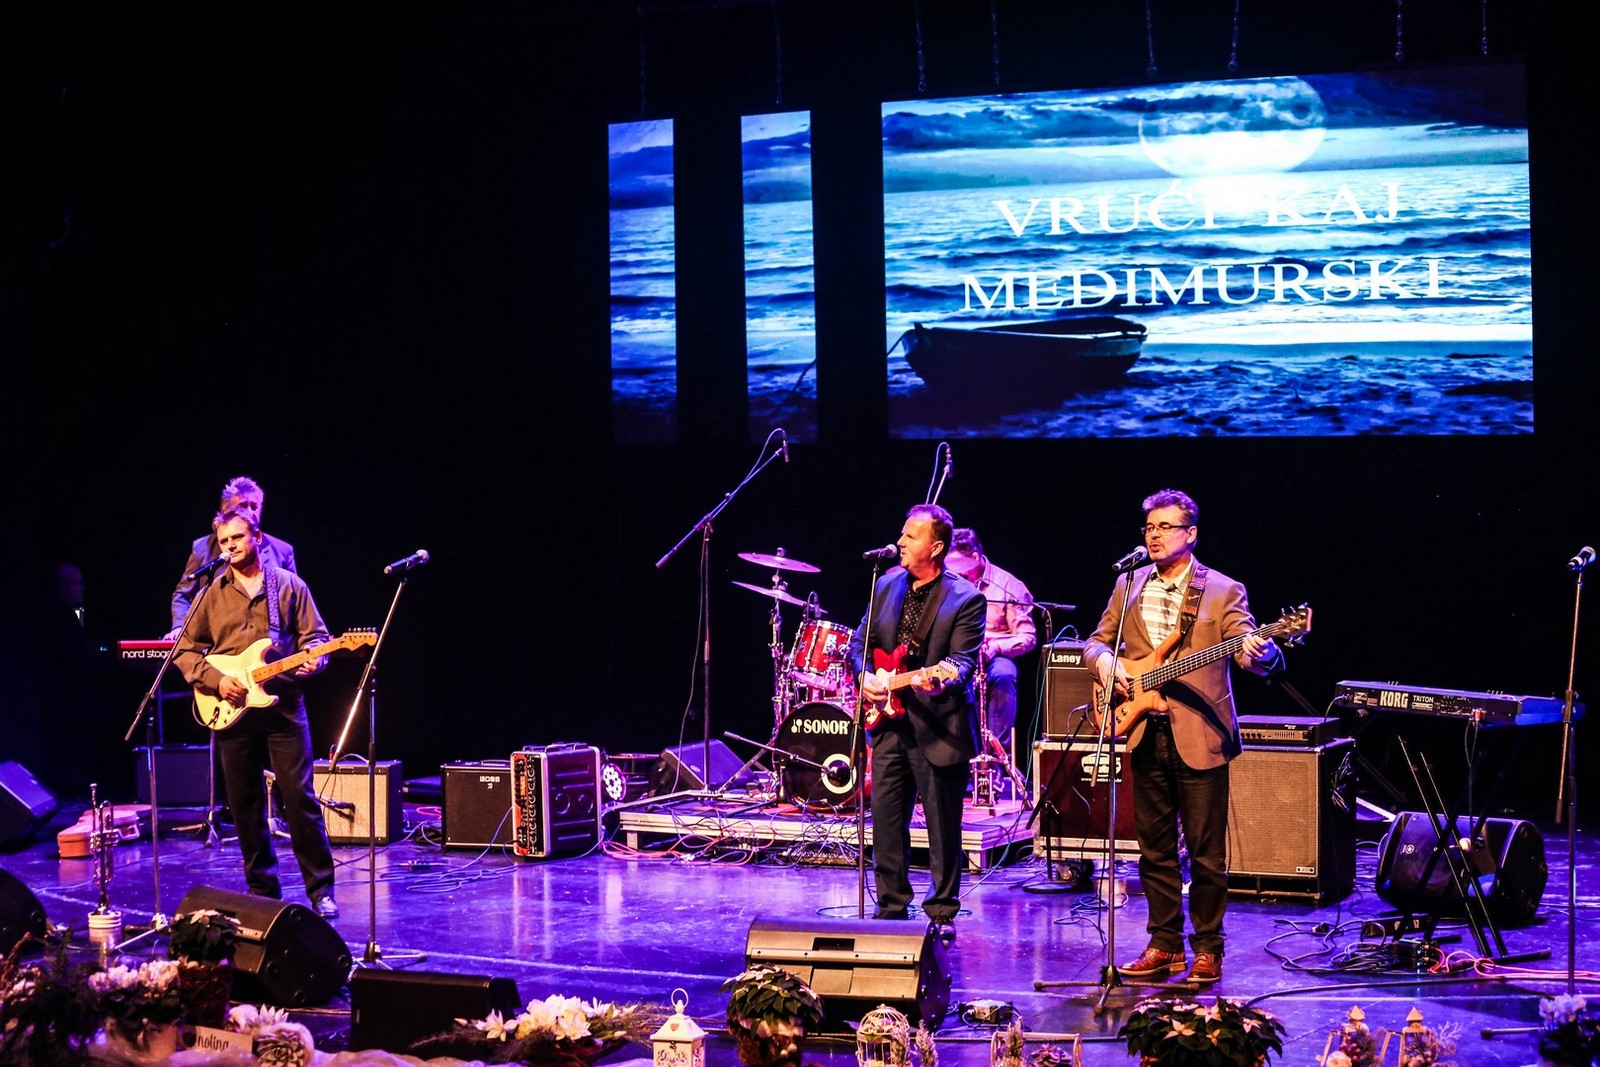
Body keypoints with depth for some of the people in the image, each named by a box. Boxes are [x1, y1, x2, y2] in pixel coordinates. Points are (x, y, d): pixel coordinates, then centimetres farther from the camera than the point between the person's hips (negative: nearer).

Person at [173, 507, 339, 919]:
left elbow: (314, 635, 7)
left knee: (300, 797, -7)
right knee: (245, 805, 5)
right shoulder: (212, 592, 9)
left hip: (283, 705, -2)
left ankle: (320, 889, -1)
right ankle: (262, 890, 15)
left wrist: (312, 660, -15)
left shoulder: (288, 585, 7)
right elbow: (185, 650, 10)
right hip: (231, 710, 2)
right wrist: (214, 680, -5)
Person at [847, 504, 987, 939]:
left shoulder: (965, 599, -8)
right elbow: (861, 642, 18)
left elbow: (965, 661, -15)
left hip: (939, 728, -5)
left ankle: (942, 911, 12)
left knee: (943, 828, 1)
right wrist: (866, 677, 0)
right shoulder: (887, 585, 10)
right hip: (890, 722, 6)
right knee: (886, 820, 8)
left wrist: (944, 679, -35)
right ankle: (892, 906, 19)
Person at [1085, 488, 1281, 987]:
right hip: (1146, 735, 4)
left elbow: (1247, 647, -13)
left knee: (1206, 852, -1)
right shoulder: (1128, 585, 11)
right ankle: (1165, 944, 19)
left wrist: (1259, 653, -36)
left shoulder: (1223, 591, -2)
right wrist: (1106, 663, -5)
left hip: (1200, 738, -4)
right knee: (1155, 848, 10)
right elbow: (1096, 642, 17)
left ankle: (1207, 949, 10)